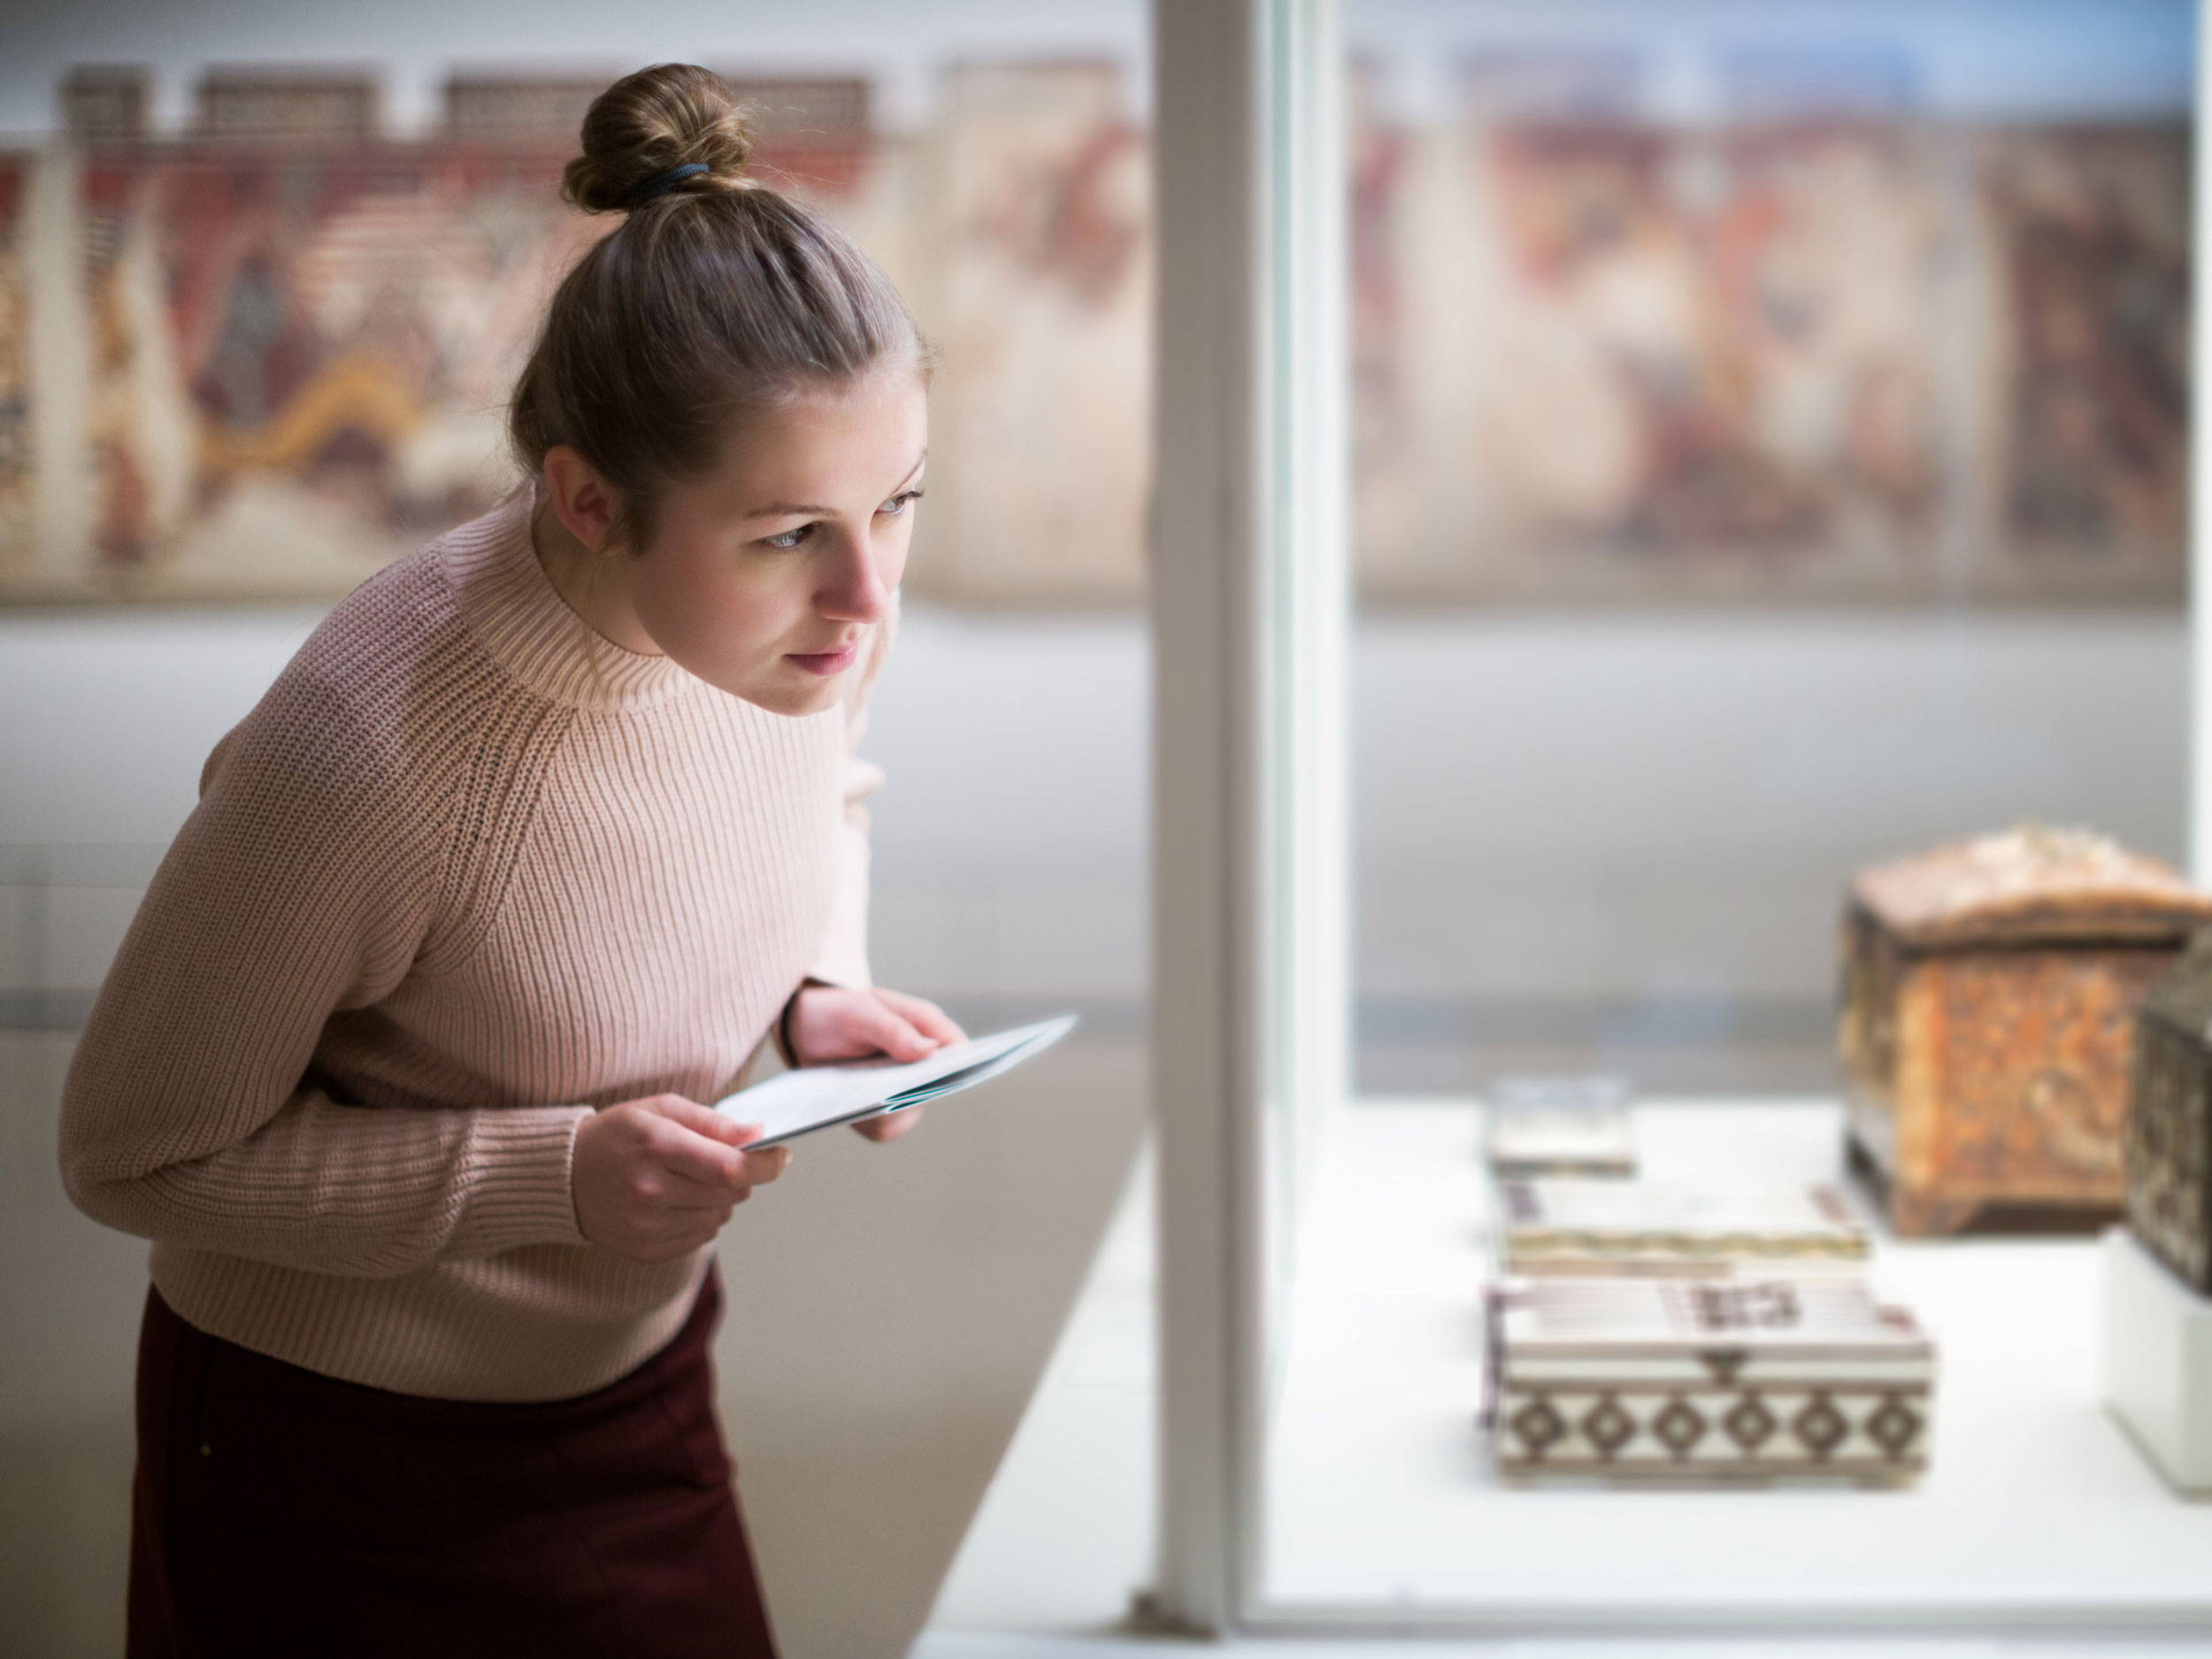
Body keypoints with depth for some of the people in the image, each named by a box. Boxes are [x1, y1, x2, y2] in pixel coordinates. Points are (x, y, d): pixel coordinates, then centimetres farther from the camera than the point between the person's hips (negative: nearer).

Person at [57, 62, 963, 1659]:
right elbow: (134, 1154, -20)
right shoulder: (370, 750, -33)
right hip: (338, 1450, -5)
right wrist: (553, 1174, -28)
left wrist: (819, 991, -11)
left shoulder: (811, 593, -14)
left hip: (636, 1389, 6)